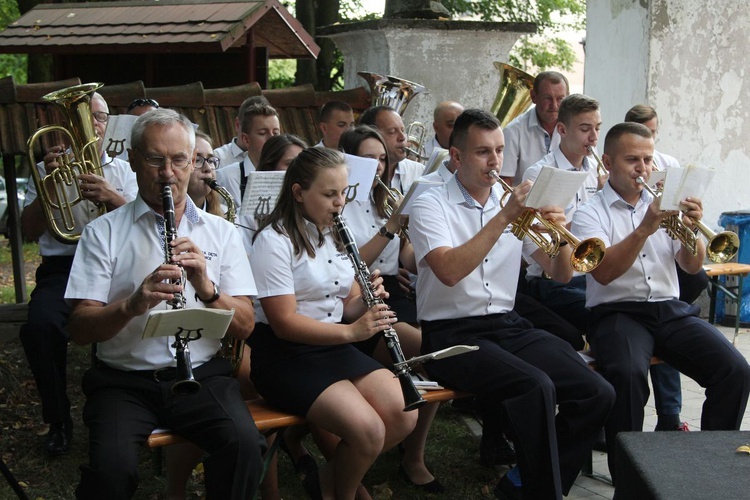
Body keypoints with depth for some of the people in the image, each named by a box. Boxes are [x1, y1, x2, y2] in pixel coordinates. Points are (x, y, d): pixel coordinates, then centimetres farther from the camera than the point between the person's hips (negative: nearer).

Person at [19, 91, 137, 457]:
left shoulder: (122, 171, 19)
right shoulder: (49, 168, 17)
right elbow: (29, 232, 6)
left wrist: (112, 198, -18)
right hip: (62, 266, 0)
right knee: (40, 326, -31)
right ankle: (58, 420, -7)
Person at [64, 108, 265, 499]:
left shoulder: (220, 232, 10)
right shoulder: (103, 233, 5)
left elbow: (244, 327, 4)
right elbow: (79, 329, -3)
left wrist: (206, 288, -15)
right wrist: (133, 304, -22)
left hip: (202, 374, 1)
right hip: (123, 379, -1)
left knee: (244, 443, -27)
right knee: (111, 466, -29)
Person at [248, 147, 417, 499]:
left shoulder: (336, 233, 10)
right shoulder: (274, 241, -14)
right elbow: (284, 323, -19)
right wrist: (350, 332, -29)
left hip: (334, 345, 8)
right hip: (283, 355, -8)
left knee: (404, 416, -12)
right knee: (368, 431, -24)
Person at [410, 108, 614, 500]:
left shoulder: (515, 202, 12)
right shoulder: (430, 206, -3)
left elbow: (560, 275, 9)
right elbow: (449, 272, -22)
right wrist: (503, 218, -23)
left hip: (508, 325, 6)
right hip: (452, 334, -6)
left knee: (597, 394, -14)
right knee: (536, 388, -32)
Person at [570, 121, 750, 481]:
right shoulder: (590, 214, 1)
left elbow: (692, 266, 8)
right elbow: (603, 273, -15)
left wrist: (692, 229, -12)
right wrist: (645, 228, -25)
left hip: (671, 310, 5)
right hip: (617, 312, -4)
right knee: (628, 373, -35)